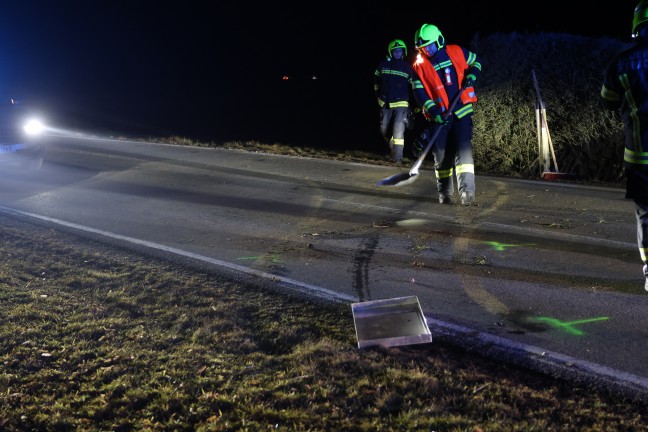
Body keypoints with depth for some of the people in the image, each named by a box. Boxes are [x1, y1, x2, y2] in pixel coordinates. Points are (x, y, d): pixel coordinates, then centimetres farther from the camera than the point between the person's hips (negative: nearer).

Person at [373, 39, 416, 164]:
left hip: (401, 103, -3)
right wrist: (378, 95, 16)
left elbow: (412, 86, 4)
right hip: (385, 104, 3)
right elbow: (376, 80, 18)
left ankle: (398, 157, -12)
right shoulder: (383, 65, 3)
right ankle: (393, 148, 35)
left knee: (398, 130, -14)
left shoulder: (408, 68, -1)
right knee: (384, 130, 10)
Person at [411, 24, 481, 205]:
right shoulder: (419, 66, -2)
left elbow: (475, 61, 17)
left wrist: (471, 77, -3)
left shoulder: (456, 52, 0)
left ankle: (467, 191, -17)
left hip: (462, 110, -1)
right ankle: (444, 193, 19)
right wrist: (433, 111, -17)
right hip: (439, 116, 1)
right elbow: (419, 92, -6)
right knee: (441, 154, 5)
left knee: (463, 149, -12)